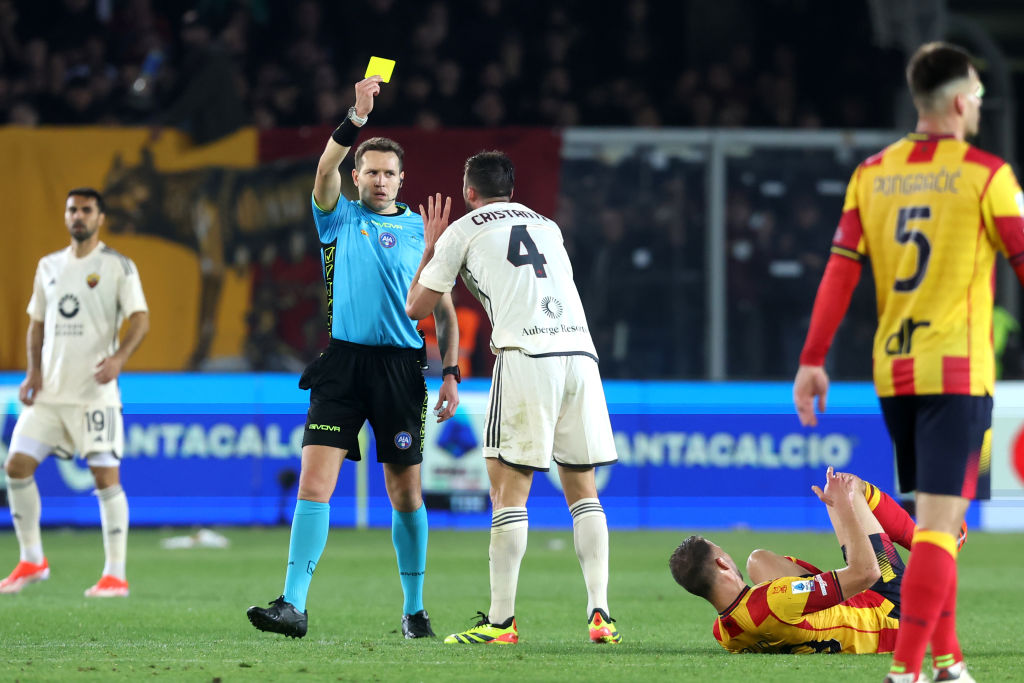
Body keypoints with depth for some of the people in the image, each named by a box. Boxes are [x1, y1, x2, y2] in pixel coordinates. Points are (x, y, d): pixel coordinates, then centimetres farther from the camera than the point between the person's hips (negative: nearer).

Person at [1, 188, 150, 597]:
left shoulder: (118, 267, -2)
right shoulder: (49, 267, 14)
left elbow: (140, 318, -9)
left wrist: (119, 357, -27)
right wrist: (34, 372, 5)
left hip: (94, 391, -5)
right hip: (50, 390, 5)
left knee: (105, 475, -10)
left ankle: (115, 575, -5)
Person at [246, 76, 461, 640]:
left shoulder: (420, 229, 10)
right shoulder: (339, 218, 8)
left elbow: (442, 307, 12)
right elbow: (325, 175, -13)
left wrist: (451, 372, 2)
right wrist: (356, 119, -26)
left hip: (400, 365, 1)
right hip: (342, 361, -1)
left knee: (405, 490, 5)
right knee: (315, 480, -11)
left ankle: (414, 609, 17)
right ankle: (293, 605, -15)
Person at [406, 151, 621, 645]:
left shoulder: (462, 232, 12)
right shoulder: (548, 227, 26)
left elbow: (416, 308, 20)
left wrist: (430, 248, 36)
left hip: (525, 355, -5)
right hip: (580, 350, 5)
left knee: (509, 490, -3)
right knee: (582, 489, 10)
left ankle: (500, 621, -8)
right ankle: (600, 615, 1)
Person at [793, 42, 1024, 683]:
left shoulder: (872, 174, 7)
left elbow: (841, 270, 5)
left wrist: (813, 360, 7)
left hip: (893, 370, 6)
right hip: (957, 369, -6)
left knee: (934, 515, 18)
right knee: (940, 521, -9)